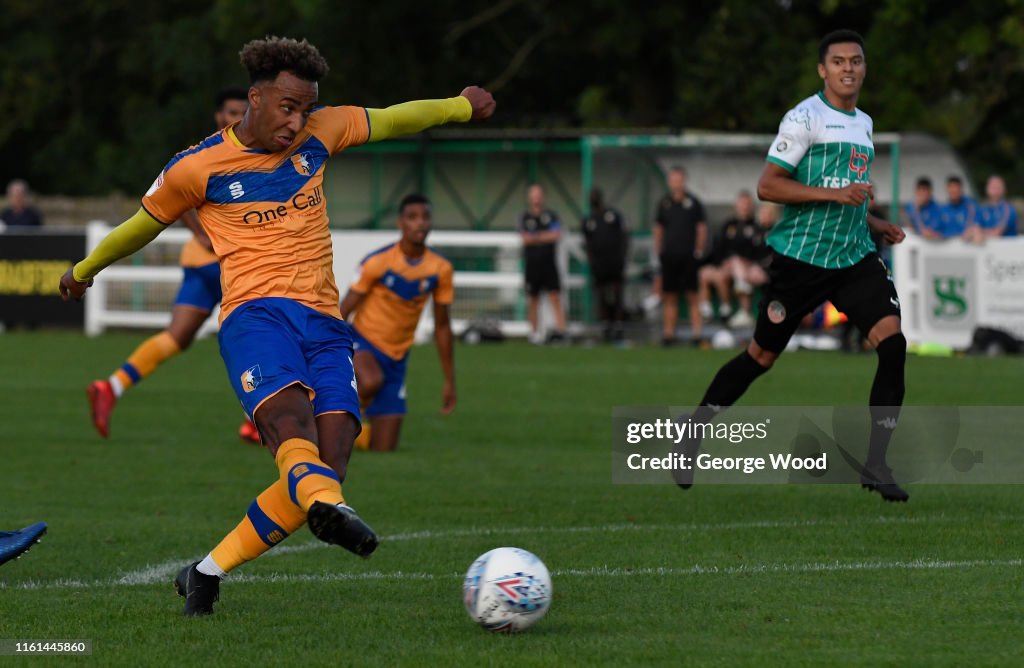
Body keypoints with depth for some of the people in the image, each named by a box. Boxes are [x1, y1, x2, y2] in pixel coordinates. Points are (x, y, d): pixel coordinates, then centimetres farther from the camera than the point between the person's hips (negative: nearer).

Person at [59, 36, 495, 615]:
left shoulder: (320, 133, 15)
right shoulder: (197, 168, 6)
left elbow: (391, 120, 32)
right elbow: (144, 224, 23)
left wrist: (460, 106, 47)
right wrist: (84, 270, 38)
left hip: (325, 323, 4)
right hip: (256, 313, -4)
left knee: (327, 467, -16)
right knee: (290, 418, -36)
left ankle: (208, 573, -6)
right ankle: (325, 505, -67)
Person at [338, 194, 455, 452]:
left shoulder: (441, 270, -3)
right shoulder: (377, 262, -15)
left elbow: (442, 326, 7)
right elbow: (343, 311, -9)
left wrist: (449, 381, 9)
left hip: (395, 358, 4)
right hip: (362, 342, -4)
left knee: (385, 448, 1)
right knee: (371, 381, -41)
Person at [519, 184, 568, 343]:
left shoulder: (551, 216, 6)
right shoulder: (524, 217, 7)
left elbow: (557, 235, -7)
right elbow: (525, 238, -6)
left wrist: (536, 237, -7)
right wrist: (546, 236, -5)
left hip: (549, 262, -1)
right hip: (532, 263, 1)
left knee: (555, 297, -9)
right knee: (533, 299, 5)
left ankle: (560, 328, -16)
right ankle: (534, 331, 13)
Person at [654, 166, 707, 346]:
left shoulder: (693, 202, 1)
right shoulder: (664, 203, 10)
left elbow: (702, 228, 3)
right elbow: (658, 228, 15)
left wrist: (698, 250, -2)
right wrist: (658, 251, 9)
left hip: (688, 257, -3)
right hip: (669, 256, 3)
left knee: (692, 297, -6)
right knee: (669, 298, 5)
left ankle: (697, 334, -6)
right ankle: (669, 334, 9)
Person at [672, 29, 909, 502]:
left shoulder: (863, 123, 16)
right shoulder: (805, 118, -9)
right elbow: (767, 186, -16)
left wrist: (874, 224, 15)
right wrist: (836, 194, -22)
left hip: (855, 256, 6)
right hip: (800, 257, -6)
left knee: (892, 342, -14)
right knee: (761, 356, 4)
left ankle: (876, 465, -8)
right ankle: (693, 433, 26)